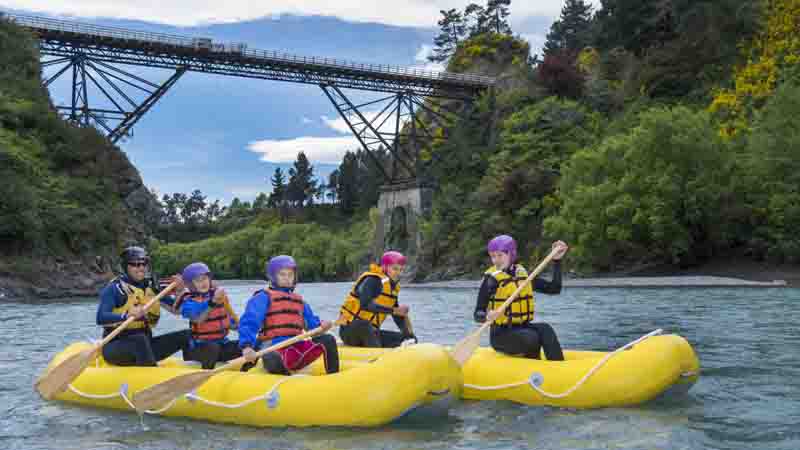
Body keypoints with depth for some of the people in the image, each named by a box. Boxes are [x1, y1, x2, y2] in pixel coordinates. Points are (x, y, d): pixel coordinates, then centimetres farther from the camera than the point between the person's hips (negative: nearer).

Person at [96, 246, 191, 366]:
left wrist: (180, 291, -9)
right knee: (140, 339, -37)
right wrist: (127, 315, -37)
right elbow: (101, 318, -21)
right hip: (116, 346, -6)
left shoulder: (151, 287, 10)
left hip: (144, 347, 6)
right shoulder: (114, 288, -7)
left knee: (186, 335, -8)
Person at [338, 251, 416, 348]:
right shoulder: (373, 280, -15)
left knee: (409, 339, 3)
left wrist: (408, 333, -1)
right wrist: (393, 310, -34)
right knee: (364, 325, -40)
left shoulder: (394, 286, 11)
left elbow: (397, 316, 15)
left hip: (370, 333, 8)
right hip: (350, 330, -8)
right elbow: (365, 304, -32)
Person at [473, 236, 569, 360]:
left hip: (523, 328, 5)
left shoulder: (523, 274, 8)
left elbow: (554, 288, 11)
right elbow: (478, 315, -11)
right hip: (501, 335, -5)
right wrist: (487, 316, -34)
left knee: (544, 329, -25)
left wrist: (556, 261, 5)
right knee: (532, 338, -30)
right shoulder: (492, 279, -7)